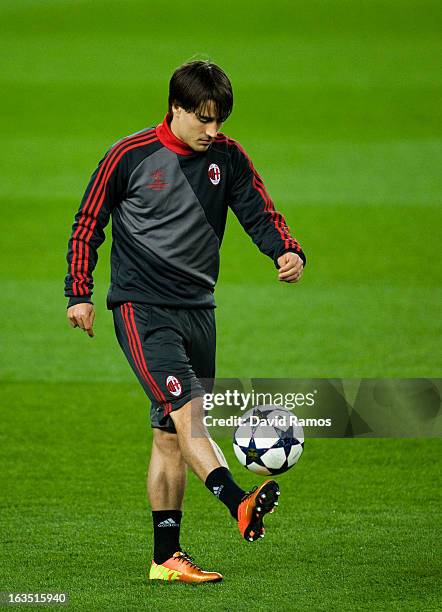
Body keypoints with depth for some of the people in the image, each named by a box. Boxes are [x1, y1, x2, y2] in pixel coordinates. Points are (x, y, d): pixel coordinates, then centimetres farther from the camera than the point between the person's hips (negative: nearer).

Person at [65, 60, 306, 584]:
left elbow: (260, 213, 1)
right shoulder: (130, 156, -6)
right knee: (185, 408, -23)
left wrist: (288, 252, -19)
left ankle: (166, 557, 9)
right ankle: (239, 504, -40)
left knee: (170, 434, 7)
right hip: (142, 308, -5)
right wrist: (79, 293, 0)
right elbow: (88, 224, 2)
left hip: (197, 308, 5)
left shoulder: (227, 157, 5)